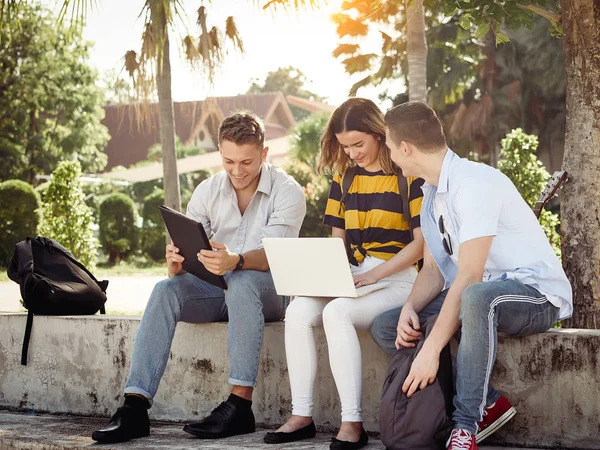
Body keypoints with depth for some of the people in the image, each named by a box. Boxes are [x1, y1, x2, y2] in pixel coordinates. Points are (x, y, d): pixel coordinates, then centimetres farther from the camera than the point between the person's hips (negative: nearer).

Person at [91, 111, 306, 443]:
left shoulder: (287, 191, -9)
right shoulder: (208, 191, 3)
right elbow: (184, 251, -2)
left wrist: (235, 261, -46)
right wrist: (175, 263, -28)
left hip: (269, 289, -4)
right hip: (219, 289, 4)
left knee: (241, 281, -38)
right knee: (166, 290, -25)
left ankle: (240, 405, -39)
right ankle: (135, 407, -34)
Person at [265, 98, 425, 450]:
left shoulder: (410, 175, -5)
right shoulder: (344, 177, 14)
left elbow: (422, 242, -10)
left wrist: (373, 275, -19)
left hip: (398, 279, -6)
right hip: (352, 277, 6)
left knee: (337, 313, -33)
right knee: (298, 311, -22)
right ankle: (302, 415, -16)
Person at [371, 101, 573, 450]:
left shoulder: (474, 183, -22)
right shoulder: (431, 194, 9)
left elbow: (469, 276, -27)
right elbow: (434, 270, 9)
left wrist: (431, 349, -30)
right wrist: (410, 309, -13)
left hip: (537, 294, -10)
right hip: (477, 294, 10)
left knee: (475, 297, -42)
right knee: (385, 327, -2)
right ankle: (488, 403, -7)